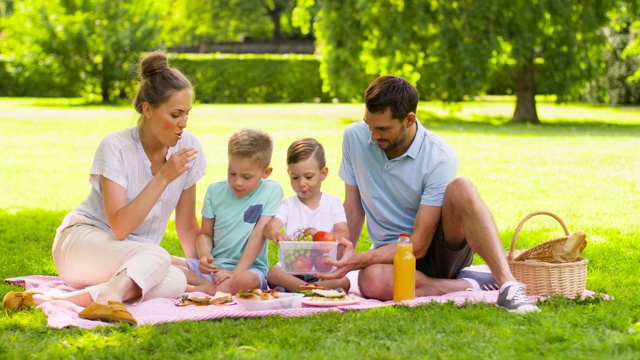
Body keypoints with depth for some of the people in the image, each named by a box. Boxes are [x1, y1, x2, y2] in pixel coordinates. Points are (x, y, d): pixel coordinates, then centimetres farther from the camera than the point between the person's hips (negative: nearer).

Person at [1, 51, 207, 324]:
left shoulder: (188, 147, -3)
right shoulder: (115, 147, -16)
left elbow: (187, 225, 5)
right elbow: (120, 227, -25)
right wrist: (163, 177, -27)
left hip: (134, 257, 5)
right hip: (81, 240, -5)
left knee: (176, 282, -31)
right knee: (157, 258, -35)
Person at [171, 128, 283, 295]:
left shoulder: (272, 190, -4)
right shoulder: (215, 190, 6)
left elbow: (258, 235, -10)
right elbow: (205, 233, 10)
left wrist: (234, 273, -17)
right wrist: (204, 257, -13)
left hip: (247, 268, -4)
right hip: (212, 267, 4)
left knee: (247, 280, -41)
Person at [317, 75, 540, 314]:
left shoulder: (439, 157, -19)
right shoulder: (355, 137, -5)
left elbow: (418, 245, -20)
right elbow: (353, 209, 5)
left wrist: (357, 261, -26)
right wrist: (342, 260, -7)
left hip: (444, 250, -2)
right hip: (394, 257, 3)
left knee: (461, 189, -34)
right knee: (371, 281, -37)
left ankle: (508, 285, -41)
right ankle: (471, 286, -23)